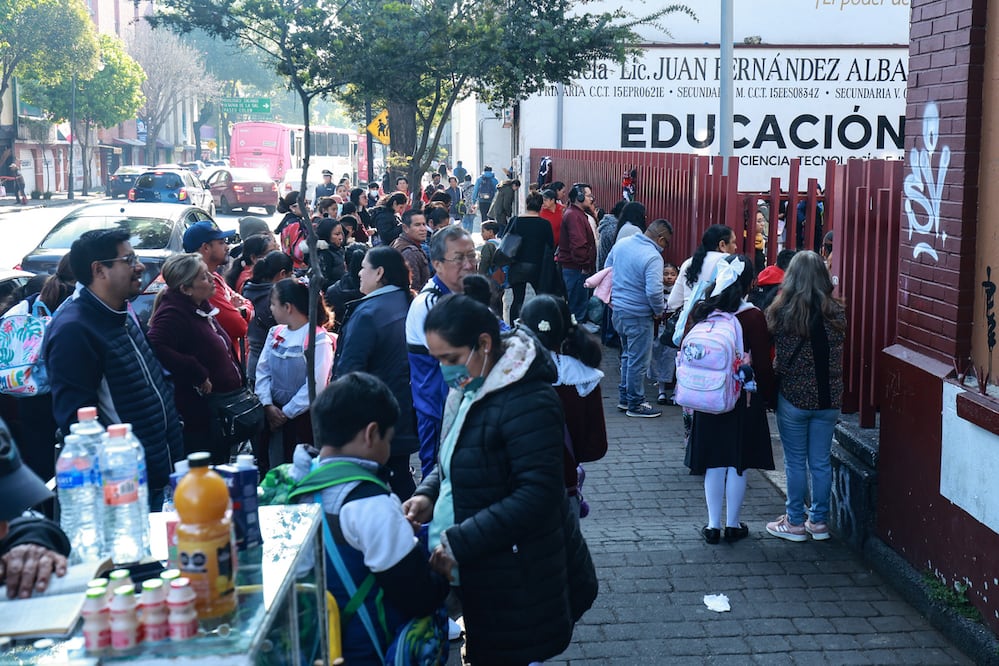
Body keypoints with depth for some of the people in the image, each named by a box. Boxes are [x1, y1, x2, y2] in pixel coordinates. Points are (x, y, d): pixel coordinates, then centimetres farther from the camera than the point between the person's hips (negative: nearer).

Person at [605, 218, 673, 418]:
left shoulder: (622, 243, 2)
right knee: (639, 361, 5)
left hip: (618, 309, 8)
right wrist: (660, 311, -9)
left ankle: (624, 397, 31)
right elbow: (654, 291, -28)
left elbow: (608, 267, 16)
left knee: (627, 355, 23)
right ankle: (635, 405, 14)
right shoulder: (653, 257, -22)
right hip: (638, 315, -8)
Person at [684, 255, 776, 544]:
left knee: (714, 464, 12)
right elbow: (763, 363, -10)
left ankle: (713, 525, 16)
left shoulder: (701, 311, -4)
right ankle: (733, 525, 17)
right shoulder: (753, 317, -14)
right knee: (738, 465, 8)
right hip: (745, 399, -3)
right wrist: (768, 396, 2)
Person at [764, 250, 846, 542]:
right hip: (828, 399, 3)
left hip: (793, 398, -3)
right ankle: (819, 521, 22)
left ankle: (795, 523, 16)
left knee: (796, 462, 8)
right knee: (821, 462, 12)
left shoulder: (780, 312, -13)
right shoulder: (837, 313, -4)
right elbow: (839, 354, 4)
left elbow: (772, 354, -6)